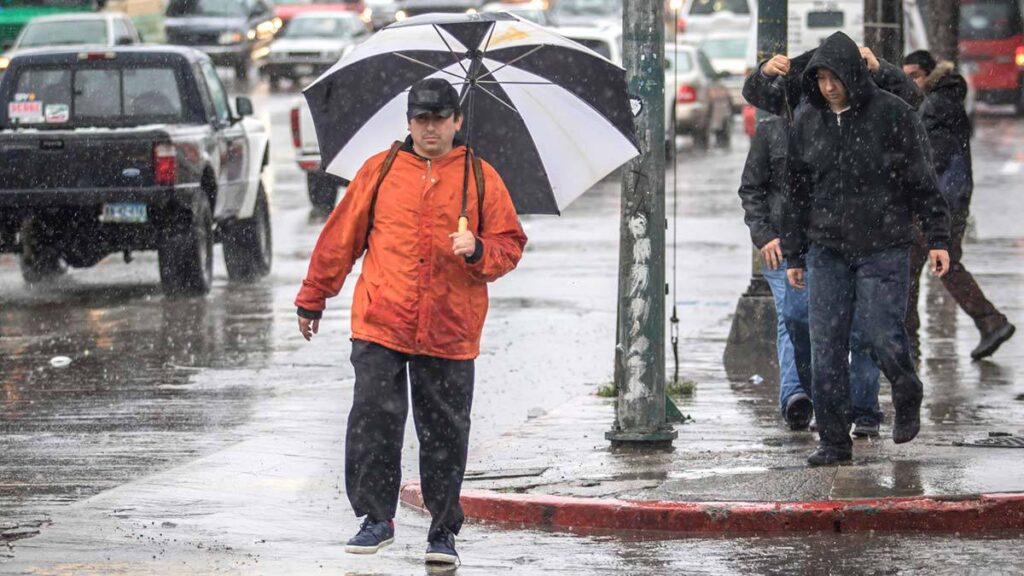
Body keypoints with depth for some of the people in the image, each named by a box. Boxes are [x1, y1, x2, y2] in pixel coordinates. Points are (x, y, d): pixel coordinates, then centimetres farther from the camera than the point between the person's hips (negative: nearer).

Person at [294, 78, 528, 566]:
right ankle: (376, 518, 9)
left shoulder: (481, 178, 6)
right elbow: (341, 237, 13)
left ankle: (444, 530, 12)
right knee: (373, 421, -4)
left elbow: (509, 245, 8)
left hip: (450, 332, 0)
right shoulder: (380, 171, 8)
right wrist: (312, 299, 15)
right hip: (380, 325, 0)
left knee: (445, 433, 3)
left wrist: (477, 252, -14)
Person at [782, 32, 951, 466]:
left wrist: (937, 239, -7)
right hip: (827, 250, 4)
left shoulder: (892, 115, -5)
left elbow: (923, 182, -2)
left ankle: (908, 399, 22)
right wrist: (793, 255, 15)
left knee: (882, 334, -10)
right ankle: (834, 441, 4)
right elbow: (796, 192, 15)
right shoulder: (807, 121, 8)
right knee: (826, 347, -2)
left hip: (884, 248, -4)